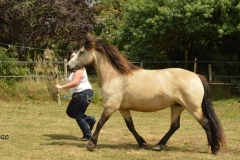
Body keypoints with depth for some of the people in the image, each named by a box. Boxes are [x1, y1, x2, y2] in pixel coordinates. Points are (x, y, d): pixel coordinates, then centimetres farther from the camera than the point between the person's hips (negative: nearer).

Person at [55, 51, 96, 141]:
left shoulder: (79, 69, -18)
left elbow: (75, 82, -31)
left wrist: (61, 87, -29)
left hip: (83, 94, -11)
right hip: (78, 95, 11)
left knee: (78, 116, -3)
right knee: (70, 112, 14)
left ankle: (87, 135, 8)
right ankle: (90, 120, 18)